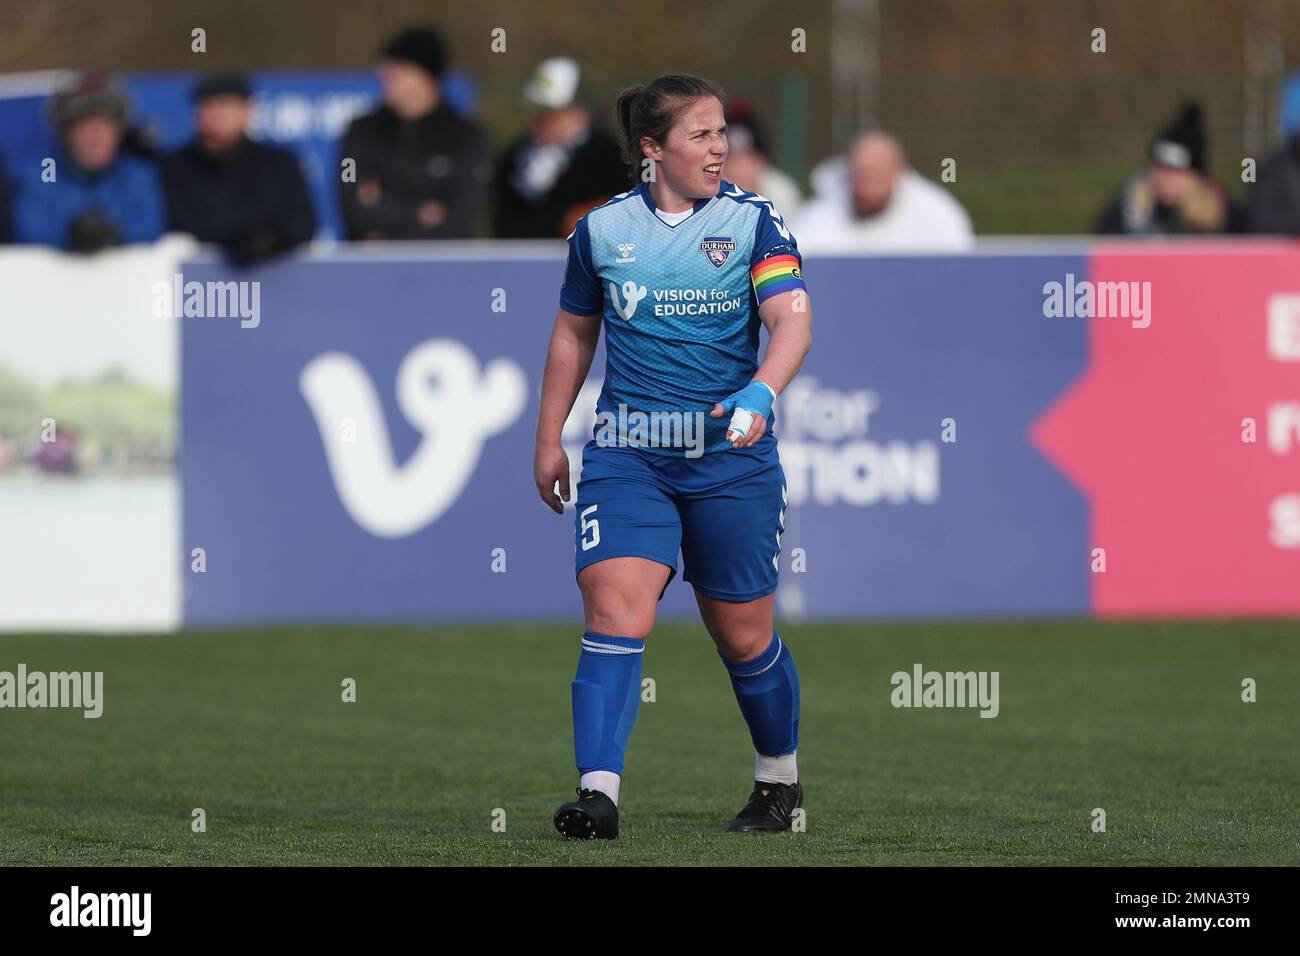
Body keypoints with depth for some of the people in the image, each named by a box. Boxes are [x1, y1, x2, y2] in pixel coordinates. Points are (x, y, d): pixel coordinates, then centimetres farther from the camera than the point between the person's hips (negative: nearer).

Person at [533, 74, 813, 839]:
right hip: (627, 454, 1)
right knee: (615, 607, -18)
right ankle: (599, 793, -23)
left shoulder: (753, 222, -2)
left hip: (731, 454, -1)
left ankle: (781, 779, 32)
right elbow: (574, 333, 18)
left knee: (744, 634, 8)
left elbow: (792, 318, -14)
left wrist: (761, 393, -33)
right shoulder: (602, 231, 4)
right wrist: (549, 438, 18)